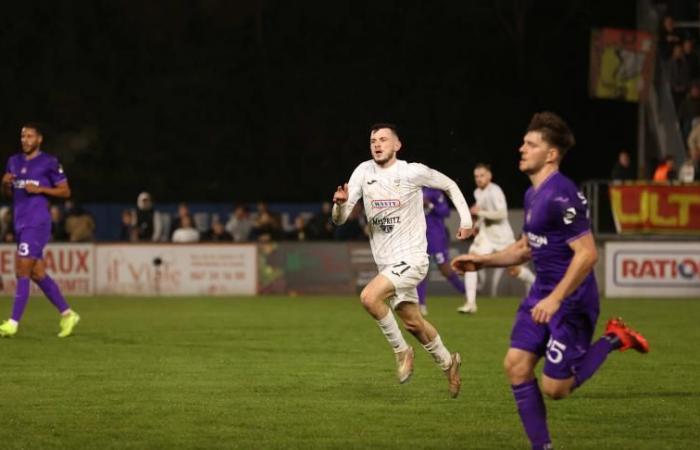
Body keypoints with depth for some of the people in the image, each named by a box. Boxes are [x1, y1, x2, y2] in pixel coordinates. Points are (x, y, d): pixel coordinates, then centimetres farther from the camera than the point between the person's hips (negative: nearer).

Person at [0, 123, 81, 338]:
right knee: (38, 274, 10)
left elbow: (65, 191, -2)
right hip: (21, 223, 7)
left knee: (23, 271, -11)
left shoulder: (49, 163, -5)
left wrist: (40, 189, -14)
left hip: (37, 223, -7)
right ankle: (67, 314, 20)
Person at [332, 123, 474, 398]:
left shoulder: (413, 172, -11)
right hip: (386, 262, 6)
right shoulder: (363, 172, 0)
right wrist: (340, 203, -25)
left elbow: (449, 185, 7)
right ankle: (448, 362, 39)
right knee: (412, 323, 16)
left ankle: (401, 351, -8)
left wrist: (466, 219, 1)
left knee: (369, 297, -26)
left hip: (411, 259, -6)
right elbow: (339, 220, -4)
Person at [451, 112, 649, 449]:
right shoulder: (533, 194, 10)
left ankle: (614, 340, 12)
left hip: (571, 300, -9)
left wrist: (555, 299, -26)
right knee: (516, 365, -1)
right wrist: (483, 261, 12)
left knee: (554, 388, -5)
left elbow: (587, 254, -24)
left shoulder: (561, 196, -21)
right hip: (542, 293, 9)